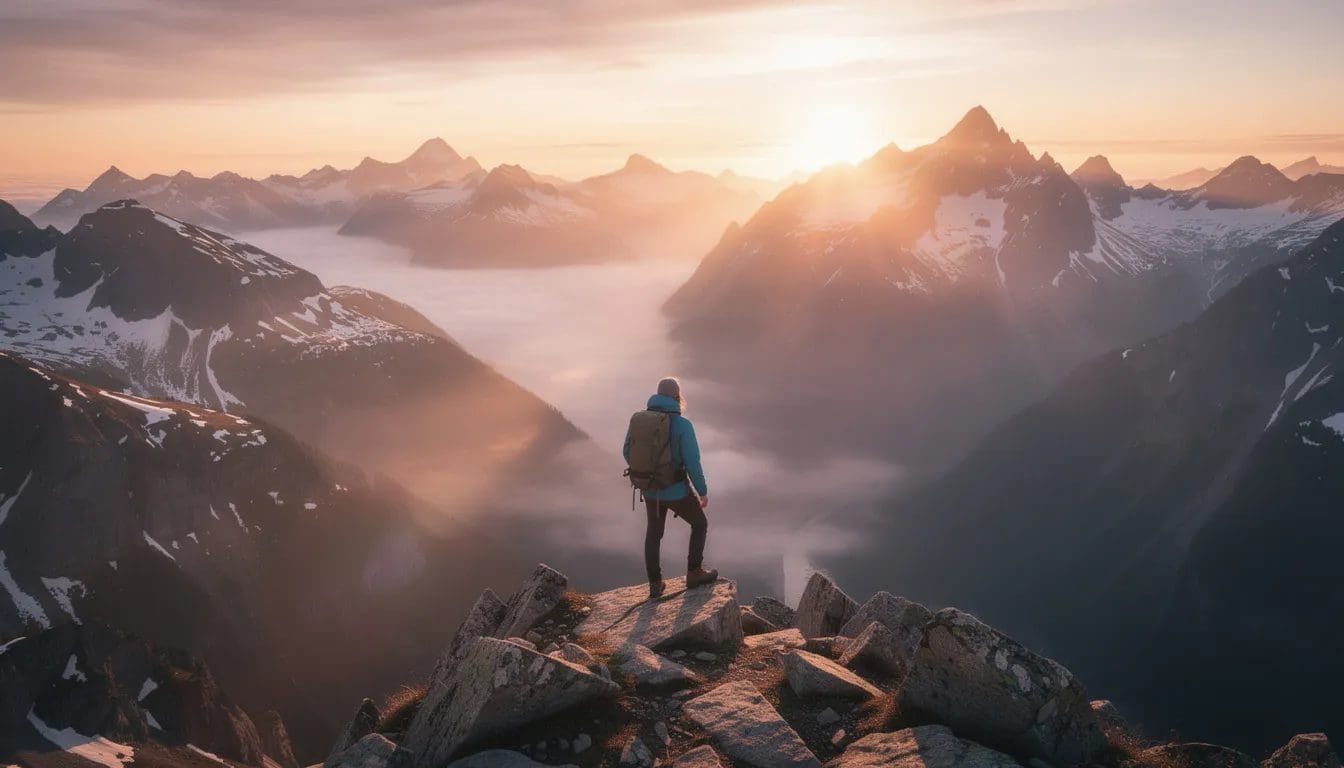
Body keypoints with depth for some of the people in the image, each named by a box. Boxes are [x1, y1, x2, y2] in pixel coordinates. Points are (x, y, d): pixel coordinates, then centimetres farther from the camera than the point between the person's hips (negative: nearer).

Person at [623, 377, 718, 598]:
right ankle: (694, 573, 27)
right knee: (699, 524, 21)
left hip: (650, 490, 5)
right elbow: (692, 463, -19)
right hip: (677, 491, -4)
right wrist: (703, 492, -4)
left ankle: (655, 585, 28)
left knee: (653, 534, 23)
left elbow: (628, 452, 5)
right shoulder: (682, 424, -21)